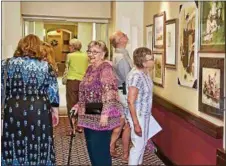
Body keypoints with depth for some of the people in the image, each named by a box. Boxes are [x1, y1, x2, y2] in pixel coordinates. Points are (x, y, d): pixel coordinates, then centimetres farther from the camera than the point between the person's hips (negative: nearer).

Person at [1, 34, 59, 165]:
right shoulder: (46, 66, -1)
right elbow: (53, 92, 1)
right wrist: (55, 111, 11)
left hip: (13, 111, 1)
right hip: (39, 111, -1)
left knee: (14, 147, 12)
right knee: (38, 148, 9)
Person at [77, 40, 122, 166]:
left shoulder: (105, 68, -13)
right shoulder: (90, 68, 13)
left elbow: (109, 92, -22)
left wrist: (105, 114, -26)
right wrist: (79, 106, 18)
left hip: (100, 116, -8)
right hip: (90, 116, 9)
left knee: (100, 150, -2)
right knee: (92, 148, 15)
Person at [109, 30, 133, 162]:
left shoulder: (118, 55, 13)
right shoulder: (122, 57, -19)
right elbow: (127, 79, -19)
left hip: (121, 91, 10)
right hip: (125, 92, -10)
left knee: (121, 123, 17)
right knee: (128, 125, 0)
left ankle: (112, 148, 25)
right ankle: (126, 155, 11)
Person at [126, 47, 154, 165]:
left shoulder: (145, 73, 1)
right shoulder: (136, 76, -26)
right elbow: (131, 101, -26)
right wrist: (136, 124, -25)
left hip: (145, 114, 9)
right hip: (138, 115, -9)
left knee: (143, 142, 20)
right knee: (138, 145, 3)